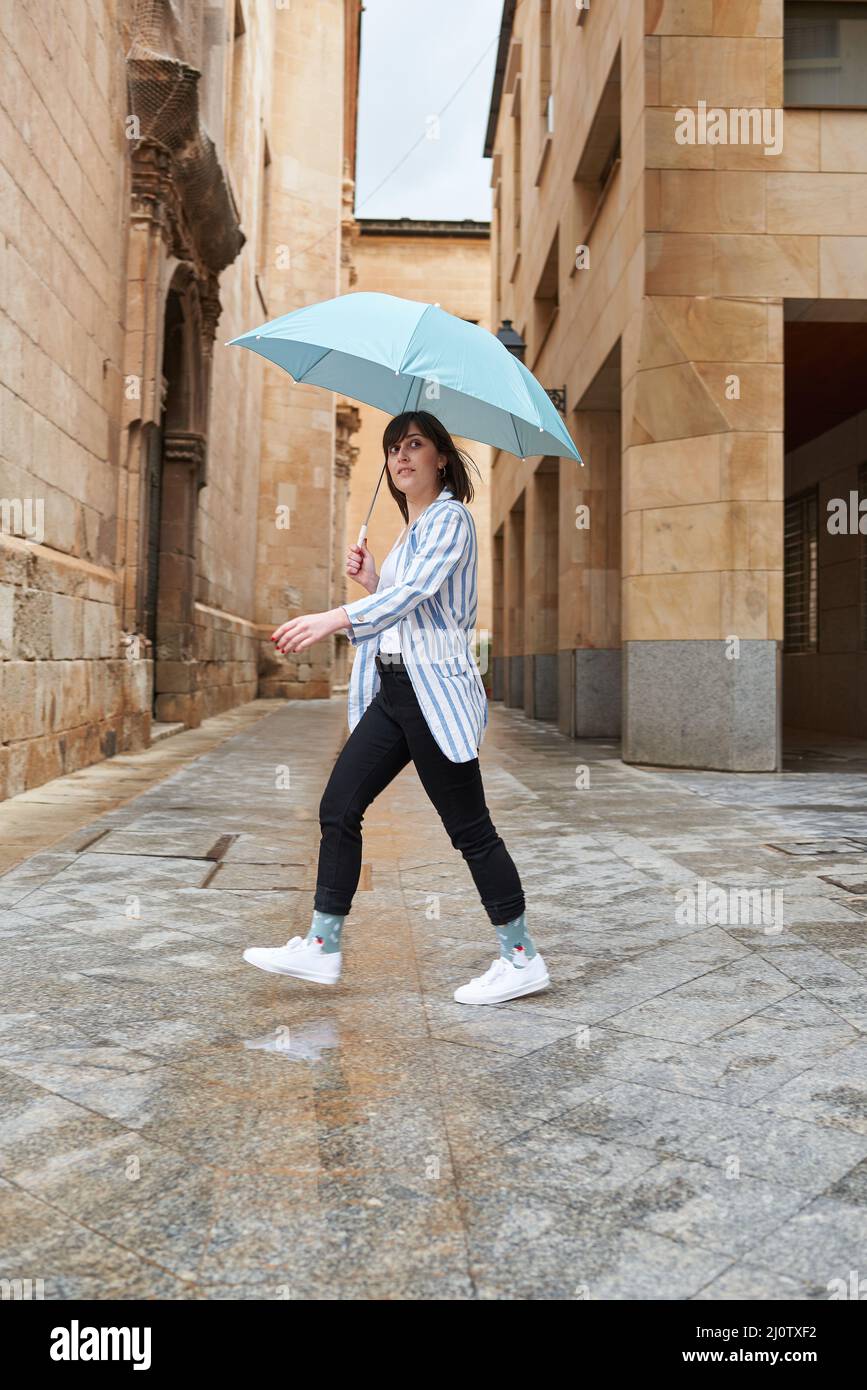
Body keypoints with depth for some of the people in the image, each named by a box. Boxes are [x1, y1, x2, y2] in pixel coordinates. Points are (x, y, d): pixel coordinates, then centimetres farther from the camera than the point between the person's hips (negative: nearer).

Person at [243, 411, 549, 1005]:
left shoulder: (450, 518, -7)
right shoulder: (410, 531, 21)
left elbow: (416, 592, -24)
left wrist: (335, 618, -35)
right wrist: (371, 583, 8)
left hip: (435, 689, -9)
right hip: (393, 689, 9)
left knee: (470, 828, -3)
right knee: (339, 807, 5)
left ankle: (522, 959, 10)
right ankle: (322, 947, 13)